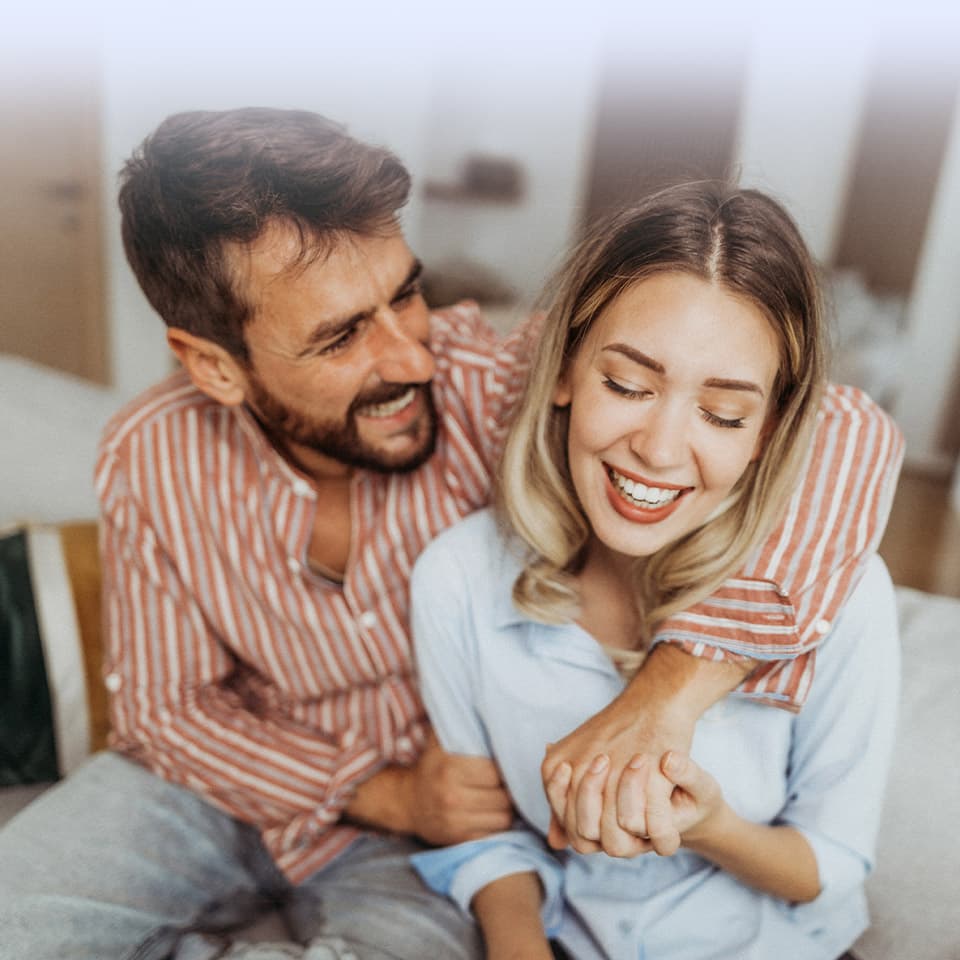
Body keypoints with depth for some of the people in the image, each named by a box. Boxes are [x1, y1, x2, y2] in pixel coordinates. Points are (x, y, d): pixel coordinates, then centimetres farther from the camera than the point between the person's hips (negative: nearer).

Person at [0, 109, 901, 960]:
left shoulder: (501, 388, -29)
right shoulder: (148, 461, -17)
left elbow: (843, 433, -36)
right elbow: (164, 705, -5)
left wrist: (671, 687, -49)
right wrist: (381, 793, -19)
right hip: (232, 774, 2)